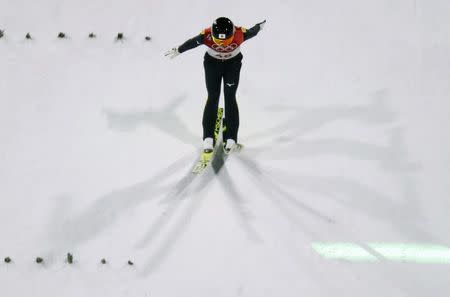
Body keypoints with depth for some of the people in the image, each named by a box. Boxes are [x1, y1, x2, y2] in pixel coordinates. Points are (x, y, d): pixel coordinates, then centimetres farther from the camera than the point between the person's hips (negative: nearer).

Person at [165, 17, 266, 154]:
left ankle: (231, 137, -2)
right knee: (213, 98, -5)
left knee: (230, 98, -6)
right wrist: (177, 51, 2)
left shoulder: (240, 34, -35)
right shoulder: (207, 35, -35)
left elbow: (252, 32, -11)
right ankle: (208, 137, -1)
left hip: (233, 62, 0)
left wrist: (260, 26, 11)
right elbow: (191, 43, -16)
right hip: (212, 62, 0)